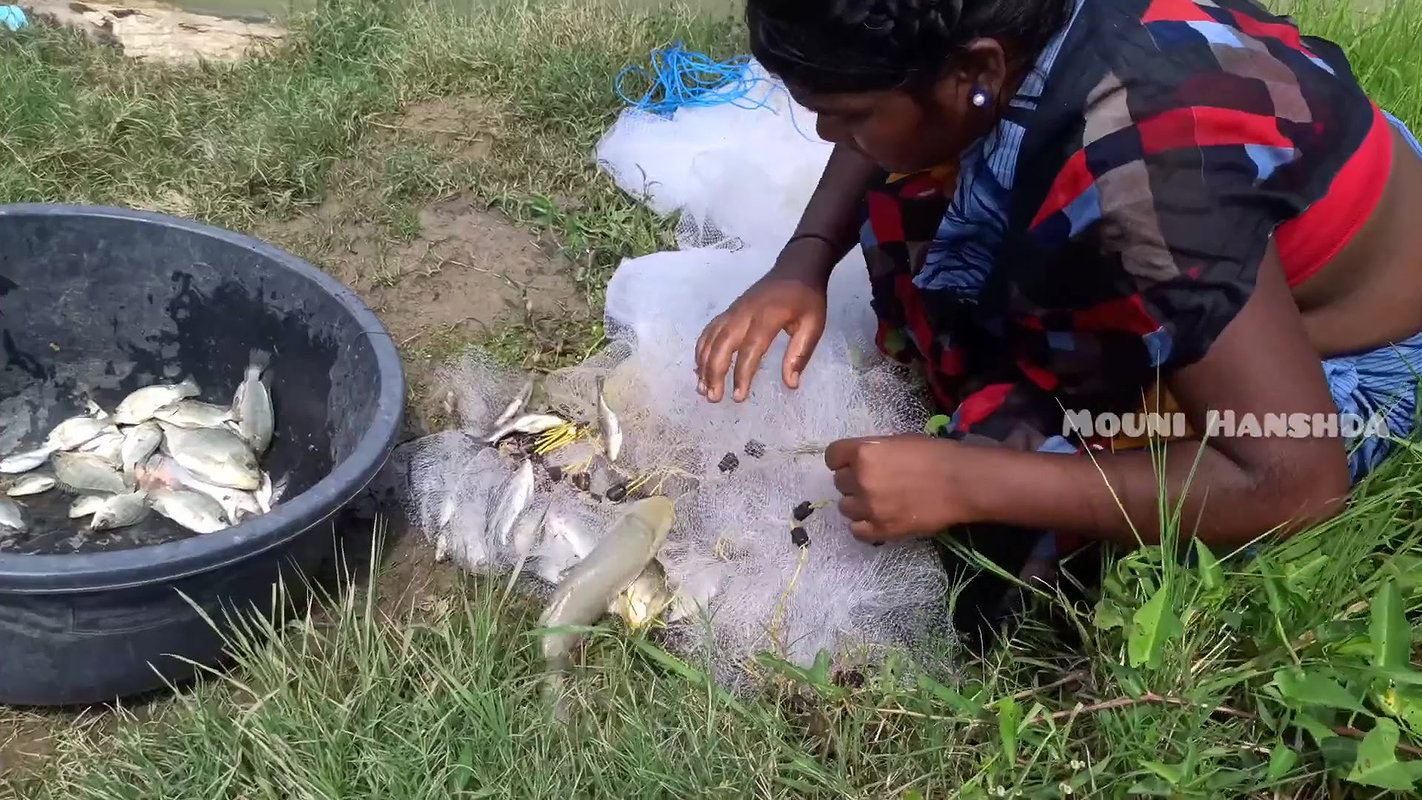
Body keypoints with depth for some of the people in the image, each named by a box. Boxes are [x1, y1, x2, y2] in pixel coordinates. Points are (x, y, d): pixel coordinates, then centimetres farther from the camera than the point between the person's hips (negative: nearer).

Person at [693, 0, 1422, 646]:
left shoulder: (1142, 181, -40)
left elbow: (1295, 483, -35)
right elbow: (881, 140, 6)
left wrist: (967, 483, -33)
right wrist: (803, 262, -11)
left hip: (1341, 357, -7)